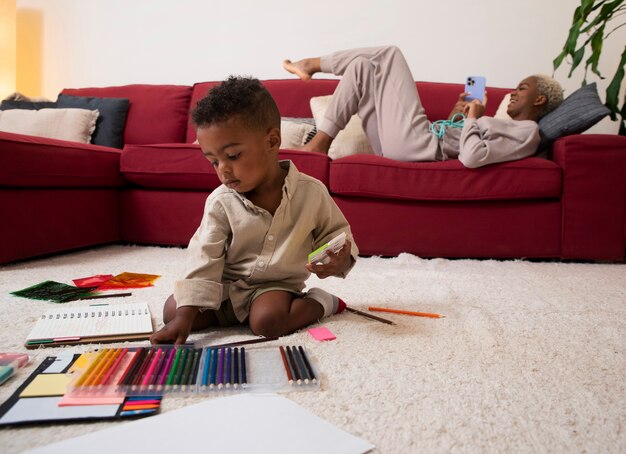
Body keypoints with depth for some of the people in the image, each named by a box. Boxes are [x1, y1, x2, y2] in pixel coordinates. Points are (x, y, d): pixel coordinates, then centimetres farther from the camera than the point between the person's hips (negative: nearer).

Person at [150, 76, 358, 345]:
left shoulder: (311, 192, -13)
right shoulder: (220, 203, -11)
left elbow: (336, 232, 2)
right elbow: (204, 259, -14)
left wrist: (340, 260, -22)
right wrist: (185, 316, -23)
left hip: (278, 284, -2)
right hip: (227, 285, 3)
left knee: (267, 320, -34)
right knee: (172, 310, -15)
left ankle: (321, 302, -6)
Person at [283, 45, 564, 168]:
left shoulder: (528, 132, -4)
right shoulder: (507, 128, 25)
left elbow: (472, 157, -23)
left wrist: (472, 118, -8)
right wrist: (455, 116, 12)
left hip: (416, 146, -10)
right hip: (399, 146, 10)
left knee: (390, 53, 0)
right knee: (362, 67, 14)